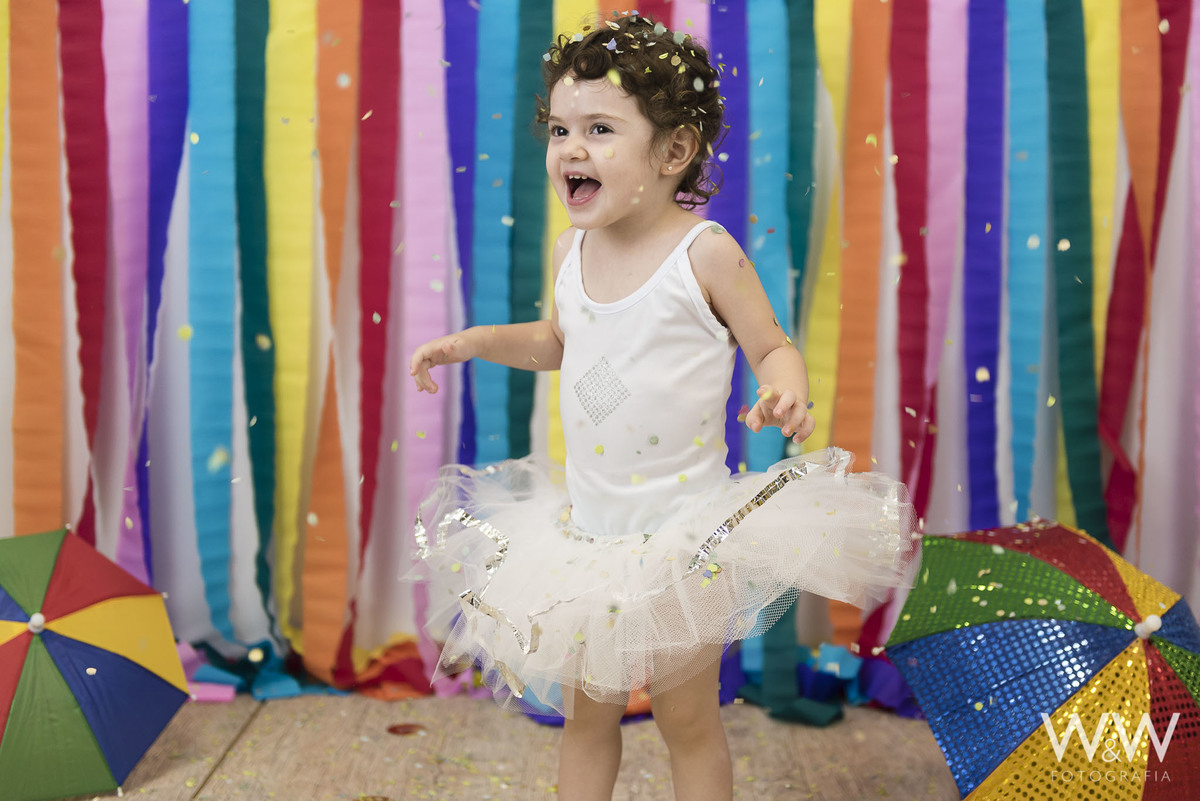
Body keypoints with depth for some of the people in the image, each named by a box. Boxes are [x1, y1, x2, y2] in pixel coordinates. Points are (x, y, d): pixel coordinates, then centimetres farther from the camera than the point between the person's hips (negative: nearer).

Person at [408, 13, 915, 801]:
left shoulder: (705, 252, -15)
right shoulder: (573, 249, 1)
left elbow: (772, 345, -8)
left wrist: (786, 390, -29)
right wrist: (475, 340, 10)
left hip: (682, 528, -5)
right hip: (586, 528, 5)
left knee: (688, 719, 9)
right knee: (586, 712, 16)